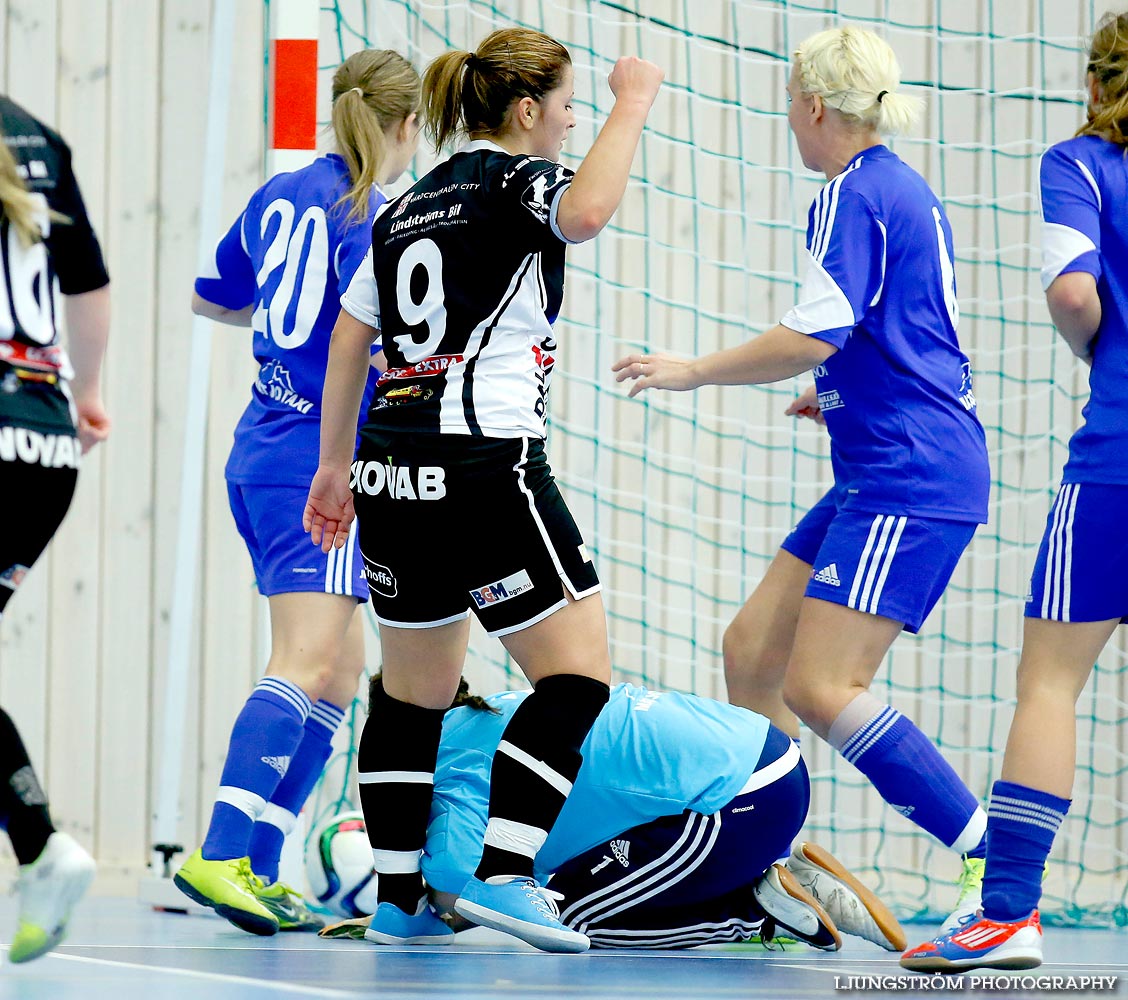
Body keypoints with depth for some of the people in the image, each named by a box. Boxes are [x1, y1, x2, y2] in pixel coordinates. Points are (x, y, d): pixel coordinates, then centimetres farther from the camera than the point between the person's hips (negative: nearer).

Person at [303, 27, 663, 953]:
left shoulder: (408, 207, 18)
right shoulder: (517, 182, -4)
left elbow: (348, 345, 20)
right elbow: (585, 212, -28)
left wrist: (335, 463, 27)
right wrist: (632, 106, -15)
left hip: (392, 466, 8)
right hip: (485, 465, -8)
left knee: (415, 691, 16)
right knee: (578, 674, -4)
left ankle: (398, 898, 16)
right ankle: (502, 872, -15)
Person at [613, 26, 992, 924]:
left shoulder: (855, 195, -11)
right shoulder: (907, 193, 19)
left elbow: (815, 336, -19)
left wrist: (695, 372, -8)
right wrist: (838, 393, 40)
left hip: (909, 479, -10)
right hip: (884, 478, 10)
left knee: (821, 687, -16)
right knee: (753, 650, 9)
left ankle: (998, 867, -16)